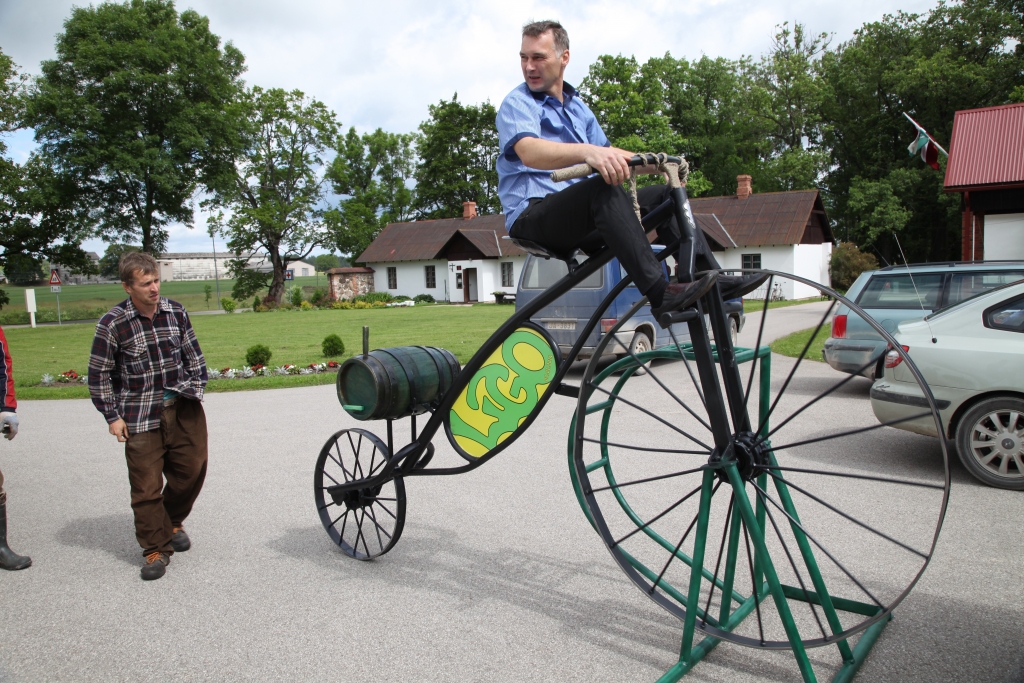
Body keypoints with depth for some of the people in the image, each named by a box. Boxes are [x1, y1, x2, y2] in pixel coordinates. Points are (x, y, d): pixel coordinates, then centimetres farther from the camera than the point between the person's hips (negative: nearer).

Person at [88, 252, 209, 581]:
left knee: (191, 470, 7)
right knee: (146, 485, -1)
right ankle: (156, 549, 13)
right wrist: (113, 417, -4)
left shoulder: (175, 312, 1)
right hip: (141, 416, -3)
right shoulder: (112, 324, -10)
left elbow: (193, 353, 15)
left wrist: (196, 385, 6)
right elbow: (98, 374, -2)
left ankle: (173, 521, 34)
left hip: (183, 407, 4)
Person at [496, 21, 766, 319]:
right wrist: (587, 151, -43)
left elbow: (607, 155, 23)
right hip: (532, 215, -7)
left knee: (665, 195, 0)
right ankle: (660, 292, -43)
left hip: (581, 217, 8)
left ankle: (711, 277, -8)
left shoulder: (577, 106, 21)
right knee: (604, 187, -35)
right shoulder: (517, 104, -4)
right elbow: (530, 152, -25)